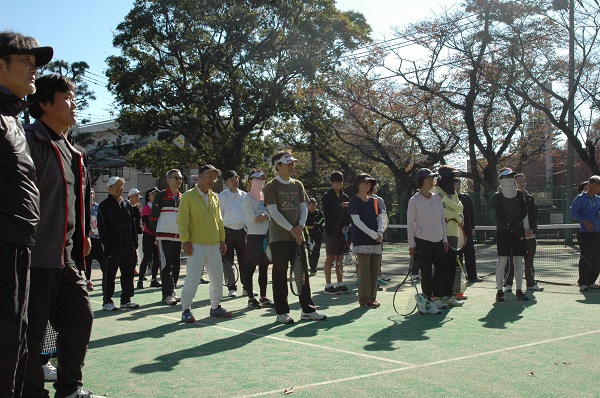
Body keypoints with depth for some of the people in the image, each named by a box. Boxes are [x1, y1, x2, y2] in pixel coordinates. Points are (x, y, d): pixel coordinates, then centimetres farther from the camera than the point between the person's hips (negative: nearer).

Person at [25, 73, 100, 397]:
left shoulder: (71, 151, 19)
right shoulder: (29, 141, -10)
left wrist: (83, 235, 23)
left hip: (66, 258, 9)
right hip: (36, 258, -9)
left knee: (80, 317, 13)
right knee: (31, 331, -1)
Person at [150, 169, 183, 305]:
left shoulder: (182, 198, 14)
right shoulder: (161, 196, -3)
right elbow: (153, 216, -3)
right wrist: (155, 234, -5)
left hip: (178, 236, 6)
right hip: (164, 236, -6)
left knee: (176, 266, 9)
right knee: (166, 266, -7)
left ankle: (171, 292, 18)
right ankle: (168, 295, -7)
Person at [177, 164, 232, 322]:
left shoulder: (215, 197, 14)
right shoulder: (189, 196, -4)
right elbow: (182, 220, -7)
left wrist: (222, 240, 13)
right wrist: (185, 241, -13)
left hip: (214, 245, 6)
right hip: (196, 245, -6)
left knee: (217, 277, 10)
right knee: (192, 278, -8)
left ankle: (215, 307, 24)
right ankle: (186, 310, 2)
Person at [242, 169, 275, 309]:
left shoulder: (266, 196, 14)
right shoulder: (248, 199, -6)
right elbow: (254, 219, -15)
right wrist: (267, 215, -4)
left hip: (267, 236, 7)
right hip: (254, 236, -6)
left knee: (264, 268, 10)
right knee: (251, 268, 0)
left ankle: (263, 297, 17)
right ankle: (251, 298, 6)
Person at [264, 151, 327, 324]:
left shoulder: (298, 185, 13)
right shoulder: (271, 186, -4)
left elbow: (303, 208, 11)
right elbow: (273, 211, -11)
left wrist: (300, 226, -7)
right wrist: (291, 229, -15)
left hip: (298, 236, 5)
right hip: (279, 237, -5)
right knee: (280, 274, 0)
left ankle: (307, 309, 15)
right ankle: (282, 312, 7)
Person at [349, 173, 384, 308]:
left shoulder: (373, 201, 17)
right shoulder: (354, 201, -2)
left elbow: (380, 217, 13)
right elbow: (357, 221, -10)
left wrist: (380, 232, -5)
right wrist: (373, 234, -15)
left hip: (376, 241, 6)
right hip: (361, 240, -6)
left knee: (375, 270, 6)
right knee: (364, 270, -7)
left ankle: (372, 298, 14)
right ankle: (364, 299, -2)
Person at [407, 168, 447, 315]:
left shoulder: (437, 198, 8)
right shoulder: (414, 200, -7)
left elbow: (442, 219, 13)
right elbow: (410, 223, -6)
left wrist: (444, 238, 11)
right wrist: (411, 244, -8)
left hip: (437, 242, 6)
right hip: (422, 242, -6)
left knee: (443, 268, 3)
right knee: (426, 274, -2)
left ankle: (425, 296, 14)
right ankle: (427, 303, 12)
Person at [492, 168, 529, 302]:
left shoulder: (520, 194, 11)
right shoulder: (497, 197, -2)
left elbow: (524, 211, 3)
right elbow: (499, 216, -9)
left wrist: (516, 223, -13)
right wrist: (509, 226, -21)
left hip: (518, 231, 4)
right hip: (503, 231, -4)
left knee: (519, 261, 4)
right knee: (502, 260, -8)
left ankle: (519, 291, 11)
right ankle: (499, 291, -3)